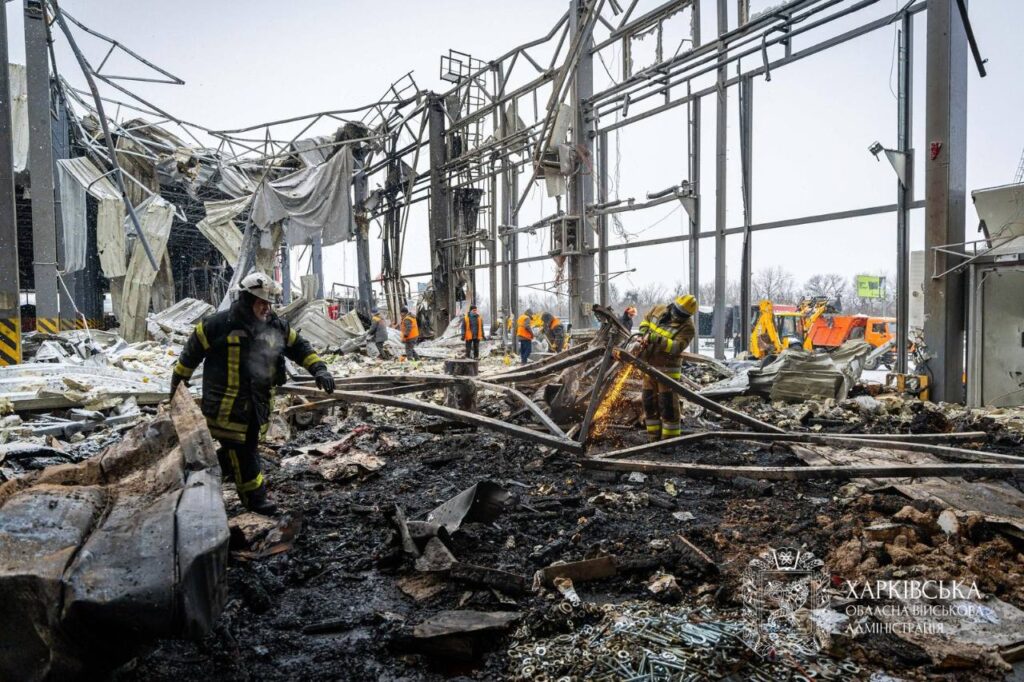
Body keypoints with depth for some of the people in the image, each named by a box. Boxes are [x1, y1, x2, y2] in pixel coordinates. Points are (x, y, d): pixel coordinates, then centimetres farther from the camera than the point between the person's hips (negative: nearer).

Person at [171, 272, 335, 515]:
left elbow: (299, 347, 10)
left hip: (257, 403, 6)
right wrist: (178, 381, 9)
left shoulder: (276, 326, 3)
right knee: (241, 451, 0)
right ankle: (255, 497, 13)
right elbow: (191, 352, 0)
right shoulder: (219, 325, -12)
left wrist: (319, 369, -5)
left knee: (248, 446, 18)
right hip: (227, 405, -6)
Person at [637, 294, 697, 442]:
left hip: (667, 368, -6)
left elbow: (676, 347, -27)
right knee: (649, 400, 12)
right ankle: (653, 435, 23)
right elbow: (645, 320, 18)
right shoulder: (658, 310, 2)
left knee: (668, 403, -7)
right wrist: (645, 334, -2)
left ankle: (670, 437, 4)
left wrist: (657, 339, -34)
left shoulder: (687, 327, -15)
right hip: (649, 364, 6)